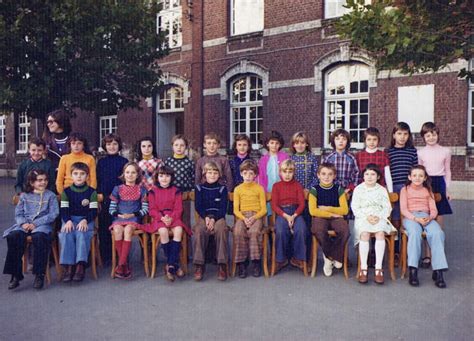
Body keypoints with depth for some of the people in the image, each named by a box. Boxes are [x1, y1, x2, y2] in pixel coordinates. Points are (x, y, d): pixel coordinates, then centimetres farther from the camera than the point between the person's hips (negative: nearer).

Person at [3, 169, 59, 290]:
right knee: (13, 236, -29)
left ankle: (39, 275, -26)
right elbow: (18, 213, 12)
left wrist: (35, 224, -12)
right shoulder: (24, 196, 19)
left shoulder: (50, 195, 9)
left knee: (39, 237, -37)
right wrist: (23, 223, -11)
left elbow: (53, 214, -2)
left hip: (42, 225, -3)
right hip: (25, 225, 3)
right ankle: (16, 275, -21)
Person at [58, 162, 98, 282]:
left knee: (82, 233, -33)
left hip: (86, 220, -2)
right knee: (66, 234, -29)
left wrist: (85, 220, -19)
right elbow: (64, 209, 2)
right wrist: (68, 221, -17)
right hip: (70, 220, 2)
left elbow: (93, 211, -1)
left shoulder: (91, 192, 6)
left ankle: (80, 265, -32)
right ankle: (68, 266, -26)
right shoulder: (66, 191, 11)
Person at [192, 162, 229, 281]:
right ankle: (199, 265, -27)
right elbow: (198, 206, 5)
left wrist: (214, 219, -14)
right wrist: (206, 217, -13)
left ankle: (222, 265, -30)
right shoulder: (199, 188, 13)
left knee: (221, 229, -33)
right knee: (199, 230, -31)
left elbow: (223, 207, 3)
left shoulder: (222, 188, 10)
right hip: (204, 216, 1)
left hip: (218, 217, -1)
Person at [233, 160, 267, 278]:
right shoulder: (238, 189, 12)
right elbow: (236, 209, 7)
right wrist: (244, 219, -12)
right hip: (242, 216, 1)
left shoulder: (259, 188, 8)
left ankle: (256, 262, -24)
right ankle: (241, 263, -23)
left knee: (254, 231, -34)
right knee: (238, 232, -31)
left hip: (256, 216, -1)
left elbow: (263, 209, 4)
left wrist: (253, 218, -13)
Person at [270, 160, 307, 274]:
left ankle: (297, 258, -12)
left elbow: (302, 203, 4)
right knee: (280, 231, -31)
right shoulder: (276, 186, 9)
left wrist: (294, 216, -14)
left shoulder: (297, 185, 13)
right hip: (282, 213, -1)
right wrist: (286, 216, -14)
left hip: (296, 212, 1)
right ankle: (281, 259, -13)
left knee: (300, 230, -30)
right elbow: (274, 205, 1)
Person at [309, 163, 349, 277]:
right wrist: (332, 214, -9)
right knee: (318, 230, -35)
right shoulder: (314, 189, 2)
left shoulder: (339, 189, 8)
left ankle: (329, 256, -9)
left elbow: (344, 210, 2)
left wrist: (327, 208, -7)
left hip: (336, 218, 2)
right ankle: (334, 257, -10)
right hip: (320, 217, -2)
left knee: (345, 230, -31)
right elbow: (313, 211, -7)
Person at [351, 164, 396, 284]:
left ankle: (378, 268, -29)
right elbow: (355, 207, 2)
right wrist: (367, 217, -13)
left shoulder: (382, 190, 15)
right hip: (363, 218, -1)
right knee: (364, 234, -32)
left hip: (379, 218, 1)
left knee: (380, 233, -32)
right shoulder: (358, 189, 10)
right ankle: (363, 268, -28)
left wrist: (379, 217, -12)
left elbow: (387, 207, 8)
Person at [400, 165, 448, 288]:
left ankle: (438, 271, -32)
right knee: (415, 233, -37)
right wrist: (416, 218, -15)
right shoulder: (405, 190, 13)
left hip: (427, 217, 2)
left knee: (437, 233, -31)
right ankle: (413, 271, -38)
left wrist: (430, 218, -12)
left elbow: (433, 210, 12)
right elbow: (403, 209, 2)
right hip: (410, 217, -2)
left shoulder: (428, 191, 22)